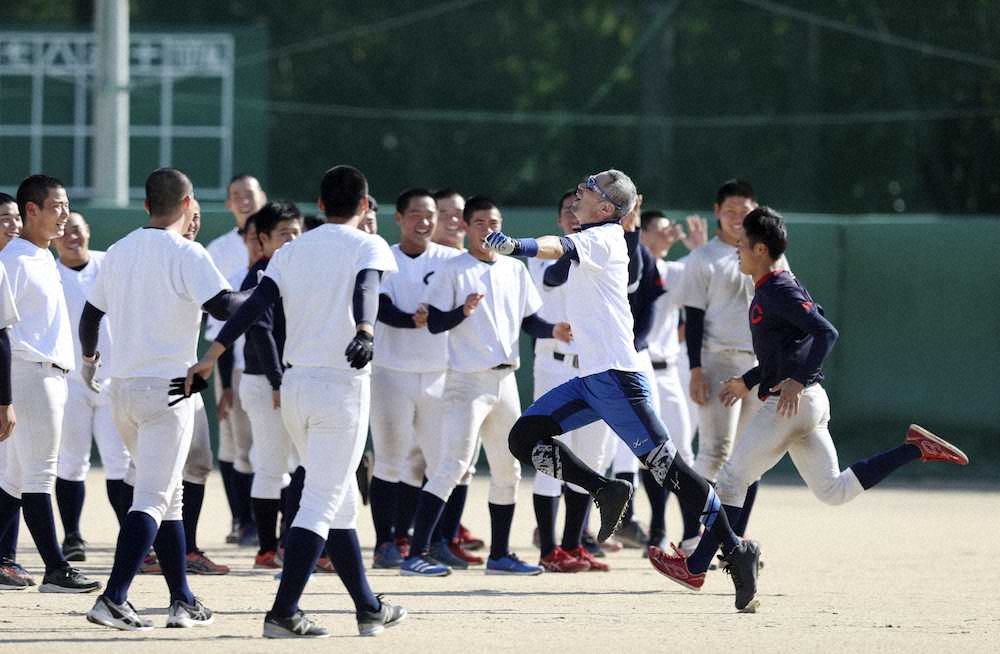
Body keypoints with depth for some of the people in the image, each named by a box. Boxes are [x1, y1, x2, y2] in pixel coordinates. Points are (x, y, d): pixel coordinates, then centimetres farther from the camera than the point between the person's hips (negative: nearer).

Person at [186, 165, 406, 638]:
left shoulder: (291, 251, 12)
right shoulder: (367, 246, -1)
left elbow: (254, 305, 0)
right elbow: (366, 290, -22)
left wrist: (210, 357, -5)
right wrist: (365, 332, -40)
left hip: (295, 386, 6)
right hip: (342, 386, -6)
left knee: (341, 499, 17)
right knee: (322, 502, -7)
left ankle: (368, 607, 23)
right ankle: (283, 613, -16)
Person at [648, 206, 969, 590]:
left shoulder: (779, 290, -12)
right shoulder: (769, 290, 18)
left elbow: (826, 333, -22)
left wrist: (797, 380, -29)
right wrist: (748, 382, 31)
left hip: (792, 401, -10)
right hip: (808, 403, 10)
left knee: (734, 477, -5)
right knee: (833, 490, 11)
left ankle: (695, 568, -5)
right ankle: (915, 448, 6)